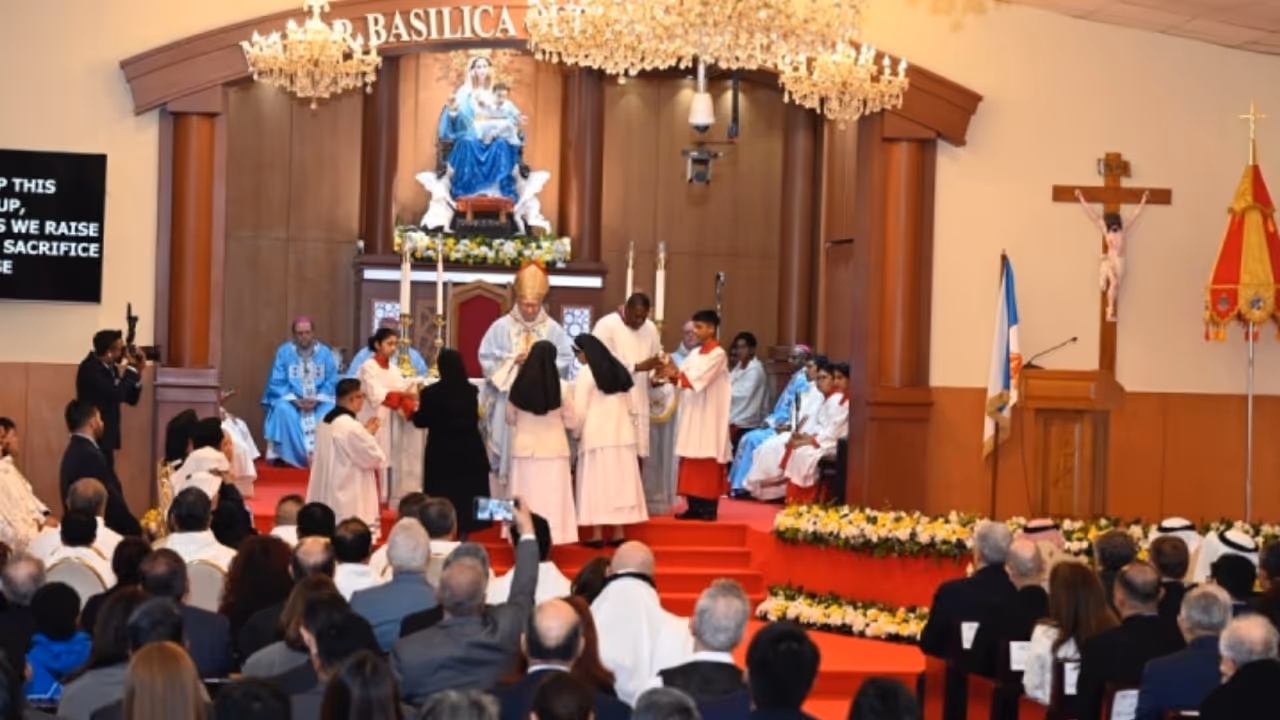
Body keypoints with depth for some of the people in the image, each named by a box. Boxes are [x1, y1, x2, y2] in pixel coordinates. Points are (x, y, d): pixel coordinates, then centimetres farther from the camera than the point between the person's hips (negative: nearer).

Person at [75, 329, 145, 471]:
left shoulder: (110, 367, 8)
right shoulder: (90, 369, -16)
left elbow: (132, 399, 12)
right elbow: (116, 394, -25)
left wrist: (138, 372, 0)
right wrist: (128, 368, -15)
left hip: (106, 436, 8)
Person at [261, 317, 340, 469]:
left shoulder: (325, 352, 1)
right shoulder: (283, 352, -2)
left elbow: (332, 381, -1)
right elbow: (277, 382, -5)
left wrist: (317, 399, -18)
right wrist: (294, 399, -20)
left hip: (319, 400, 1)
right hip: (290, 399, -1)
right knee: (283, 410, -33)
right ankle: (284, 456, -26)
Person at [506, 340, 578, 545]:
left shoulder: (518, 386, -6)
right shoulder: (561, 387, -10)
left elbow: (510, 419, 7)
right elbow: (571, 421, -1)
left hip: (524, 447, 1)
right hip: (553, 448, -1)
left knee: (526, 499, 7)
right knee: (552, 499, 3)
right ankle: (551, 538, 1)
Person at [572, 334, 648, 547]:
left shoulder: (586, 373, -8)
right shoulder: (619, 370, 12)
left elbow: (579, 410, -9)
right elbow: (630, 407, 14)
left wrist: (577, 433, 5)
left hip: (596, 437, -6)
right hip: (622, 435, 6)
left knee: (596, 484, -2)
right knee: (619, 483, 7)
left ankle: (597, 535, -4)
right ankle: (619, 534, 7)